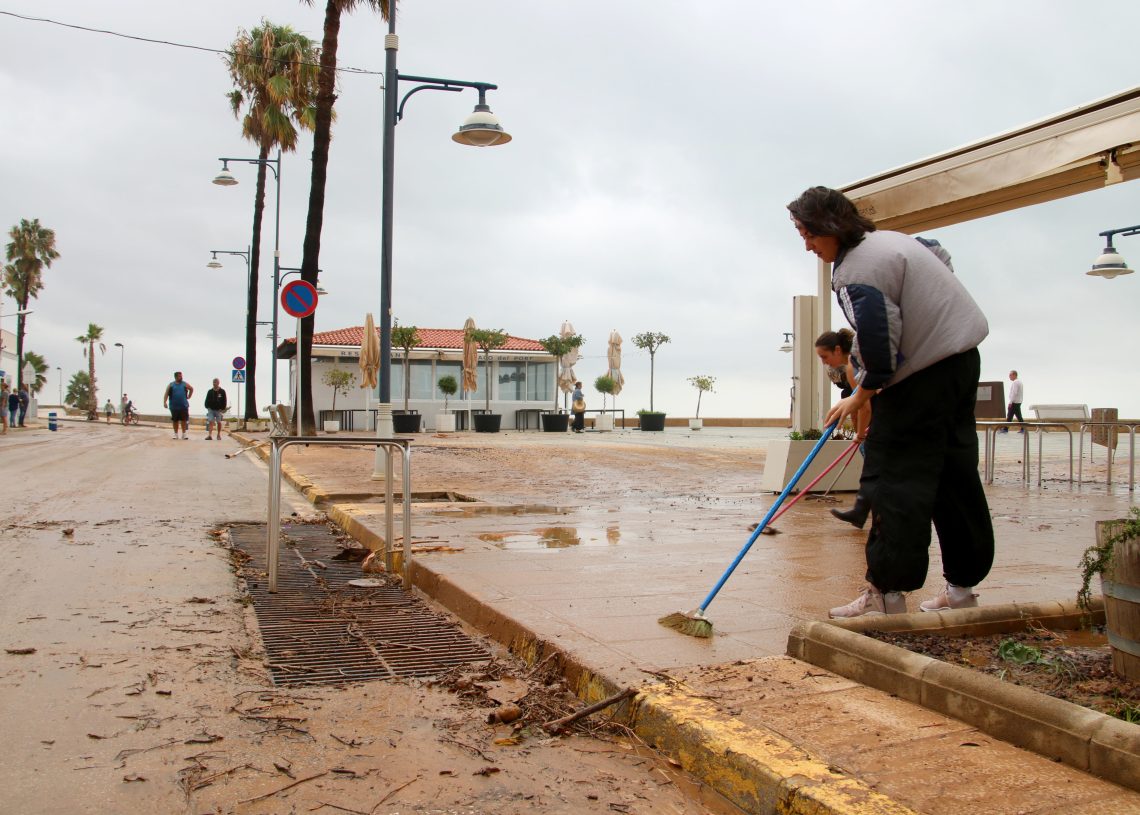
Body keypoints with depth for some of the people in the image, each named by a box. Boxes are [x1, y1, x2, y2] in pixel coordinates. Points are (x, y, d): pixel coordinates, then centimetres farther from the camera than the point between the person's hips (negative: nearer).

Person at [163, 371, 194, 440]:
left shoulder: (185, 384, 7)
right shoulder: (171, 385, 4)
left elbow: (191, 389, 24)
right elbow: (166, 394, -2)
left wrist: (189, 396, 15)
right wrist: (164, 402, -14)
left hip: (184, 406, 0)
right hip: (174, 406, 0)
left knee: (184, 420, -3)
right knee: (175, 421, 6)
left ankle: (184, 434, 6)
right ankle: (176, 434, 16)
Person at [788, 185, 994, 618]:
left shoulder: (854, 273, -19)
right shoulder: (888, 239, 12)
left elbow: (879, 344, -26)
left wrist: (861, 396, -7)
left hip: (924, 375, -10)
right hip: (963, 359, 10)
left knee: (895, 477, -7)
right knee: (955, 473, 12)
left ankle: (887, 590, -5)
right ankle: (962, 585, 20)